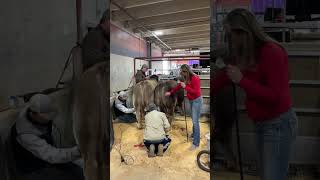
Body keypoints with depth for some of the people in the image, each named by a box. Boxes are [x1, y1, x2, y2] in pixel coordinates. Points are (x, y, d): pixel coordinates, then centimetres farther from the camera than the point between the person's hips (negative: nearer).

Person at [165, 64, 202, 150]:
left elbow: (196, 92, -26)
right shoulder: (187, 78, 3)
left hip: (197, 100, -8)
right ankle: (194, 134, 38)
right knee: (193, 119, 19)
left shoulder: (195, 78, -23)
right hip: (191, 100, 8)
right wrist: (170, 92, 17)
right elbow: (179, 86, 15)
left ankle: (196, 143, -2)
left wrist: (185, 87, -25)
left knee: (195, 121, -8)